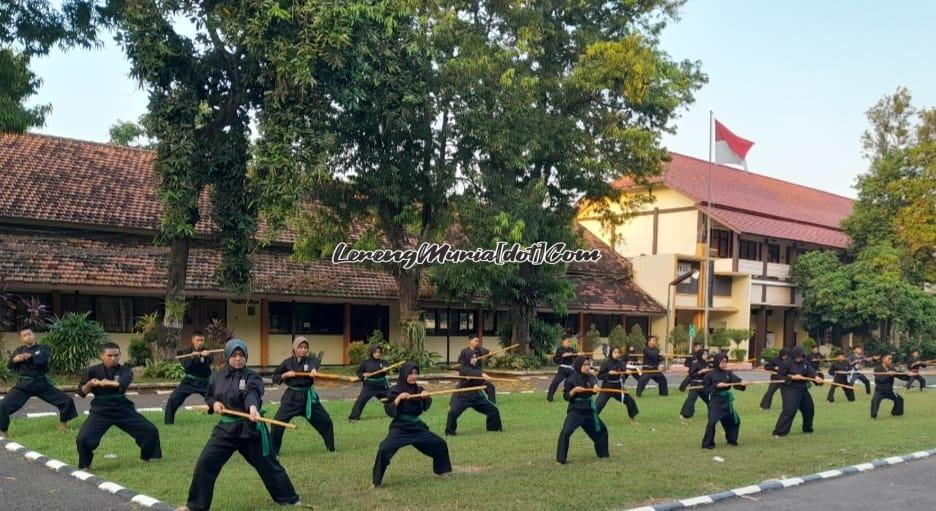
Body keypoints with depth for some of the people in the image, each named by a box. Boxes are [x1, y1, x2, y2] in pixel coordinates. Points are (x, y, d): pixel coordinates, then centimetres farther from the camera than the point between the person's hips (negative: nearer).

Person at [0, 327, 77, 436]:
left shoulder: (44, 348, 2)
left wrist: (30, 356, -37)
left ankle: (63, 424, 20)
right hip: (24, 385, 1)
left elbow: (44, 359, -20)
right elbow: (10, 366, 0)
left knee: (67, 401, -4)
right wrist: (14, 360, -23)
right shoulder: (18, 351, 10)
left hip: (42, 383, -1)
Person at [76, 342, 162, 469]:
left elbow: (123, 383, -28)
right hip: (100, 412, -1)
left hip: (123, 409, 1)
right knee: (83, 439, -19)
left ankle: (147, 457, 25)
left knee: (150, 431, 0)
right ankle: (85, 465, 9)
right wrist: (90, 384, -23)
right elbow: (81, 392, -2)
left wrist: (108, 383, -47)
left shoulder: (124, 370, -4)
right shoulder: (93, 371, -3)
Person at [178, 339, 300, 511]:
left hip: (250, 428, -3)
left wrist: (253, 407, -56)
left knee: (267, 464, 7)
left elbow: (252, 393, -33)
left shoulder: (252, 377, -11)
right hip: (225, 428, 4)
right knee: (205, 463, -4)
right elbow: (208, 396, 19)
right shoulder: (219, 377, 4)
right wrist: (214, 403, -6)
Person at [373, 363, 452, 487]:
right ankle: (377, 481, -11)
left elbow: (426, 406, -1)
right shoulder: (395, 390, -9)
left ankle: (440, 470, 32)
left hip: (417, 427, 5)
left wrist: (425, 397, -20)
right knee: (384, 449, -27)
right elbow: (388, 410, -15)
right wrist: (399, 398, -27)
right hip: (399, 428, -5)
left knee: (440, 444, 8)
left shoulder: (418, 389, 4)